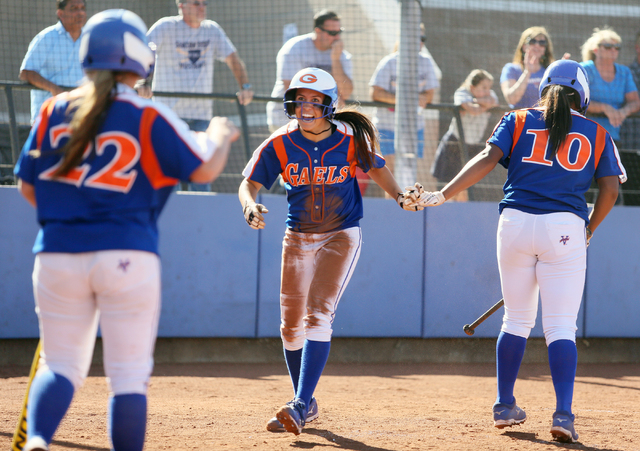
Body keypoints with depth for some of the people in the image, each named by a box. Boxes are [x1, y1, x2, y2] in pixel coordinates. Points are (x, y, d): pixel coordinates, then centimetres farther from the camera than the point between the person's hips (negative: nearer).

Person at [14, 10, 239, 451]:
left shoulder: (55, 110, 5)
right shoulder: (149, 116, -5)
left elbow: (27, 185, 11)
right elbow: (204, 169, 0)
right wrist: (220, 135, 20)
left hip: (58, 252, 3)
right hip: (128, 255, -3)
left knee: (60, 366, 8)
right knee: (129, 375, 5)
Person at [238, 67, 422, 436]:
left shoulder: (351, 142, -13)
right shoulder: (280, 145, -11)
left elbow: (377, 169, 5)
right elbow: (249, 184, -9)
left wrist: (400, 196, -11)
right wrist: (251, 206, -31)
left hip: (341, 236, -3)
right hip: (298, 238, 4)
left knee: (318, 315, -20)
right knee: (292, 323, 10)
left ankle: (300, 405, -25)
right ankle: (307, 404, 29)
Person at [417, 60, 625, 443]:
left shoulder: (518, 121, 10)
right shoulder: (596, 134, 10)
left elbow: (487, 159, -4)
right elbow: (610, 188, 5)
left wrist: (442, 196, -7)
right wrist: (588, 231, 18)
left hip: (515, 223, 2)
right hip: (565, 228, -2)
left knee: (516, 321, 17)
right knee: (560, 326, -3)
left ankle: (505, 406, 22)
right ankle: (563, 414, -16)